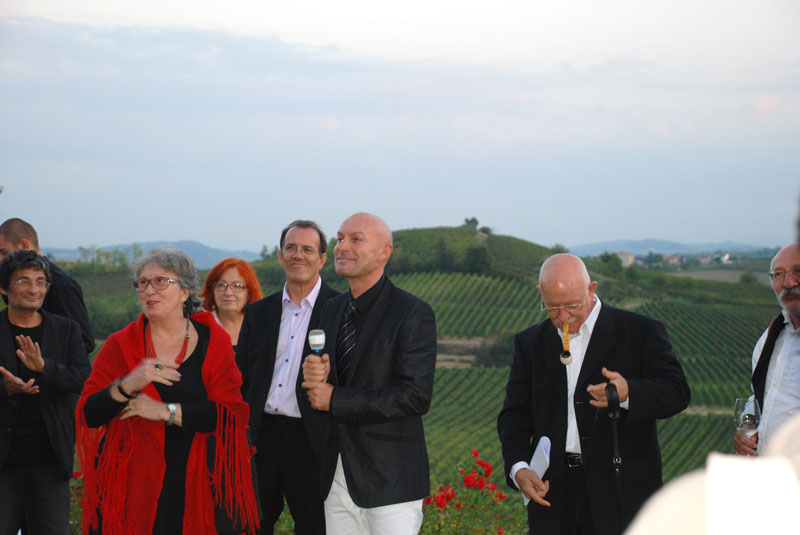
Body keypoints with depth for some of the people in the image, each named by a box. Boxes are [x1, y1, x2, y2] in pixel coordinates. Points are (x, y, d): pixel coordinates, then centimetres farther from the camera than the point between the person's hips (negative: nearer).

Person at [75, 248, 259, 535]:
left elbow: (232, 414, -8)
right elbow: (88, 414, -5)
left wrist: (167, 411, -15)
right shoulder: (121, 345, 4)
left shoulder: (214, 342, 3)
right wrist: (127, 385, -23)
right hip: (133, 490, 0)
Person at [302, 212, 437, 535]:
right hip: (337, 477, 6)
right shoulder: (331, 311, 13)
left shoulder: (413, 313, -10)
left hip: (389, 481, -6)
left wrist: (335, 400, -16)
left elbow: (416, 397, -19)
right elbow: (319, 395, 15)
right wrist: (313, 374, -11)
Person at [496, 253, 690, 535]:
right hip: (552, 494, 3)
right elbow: (515, 415, 11)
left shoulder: (641, 332, 0)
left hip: (622, 492, -3)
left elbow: (677, 392, -5)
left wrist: (628, 393, -26)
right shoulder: (530, 343, 12)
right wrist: (518, 468, -8)